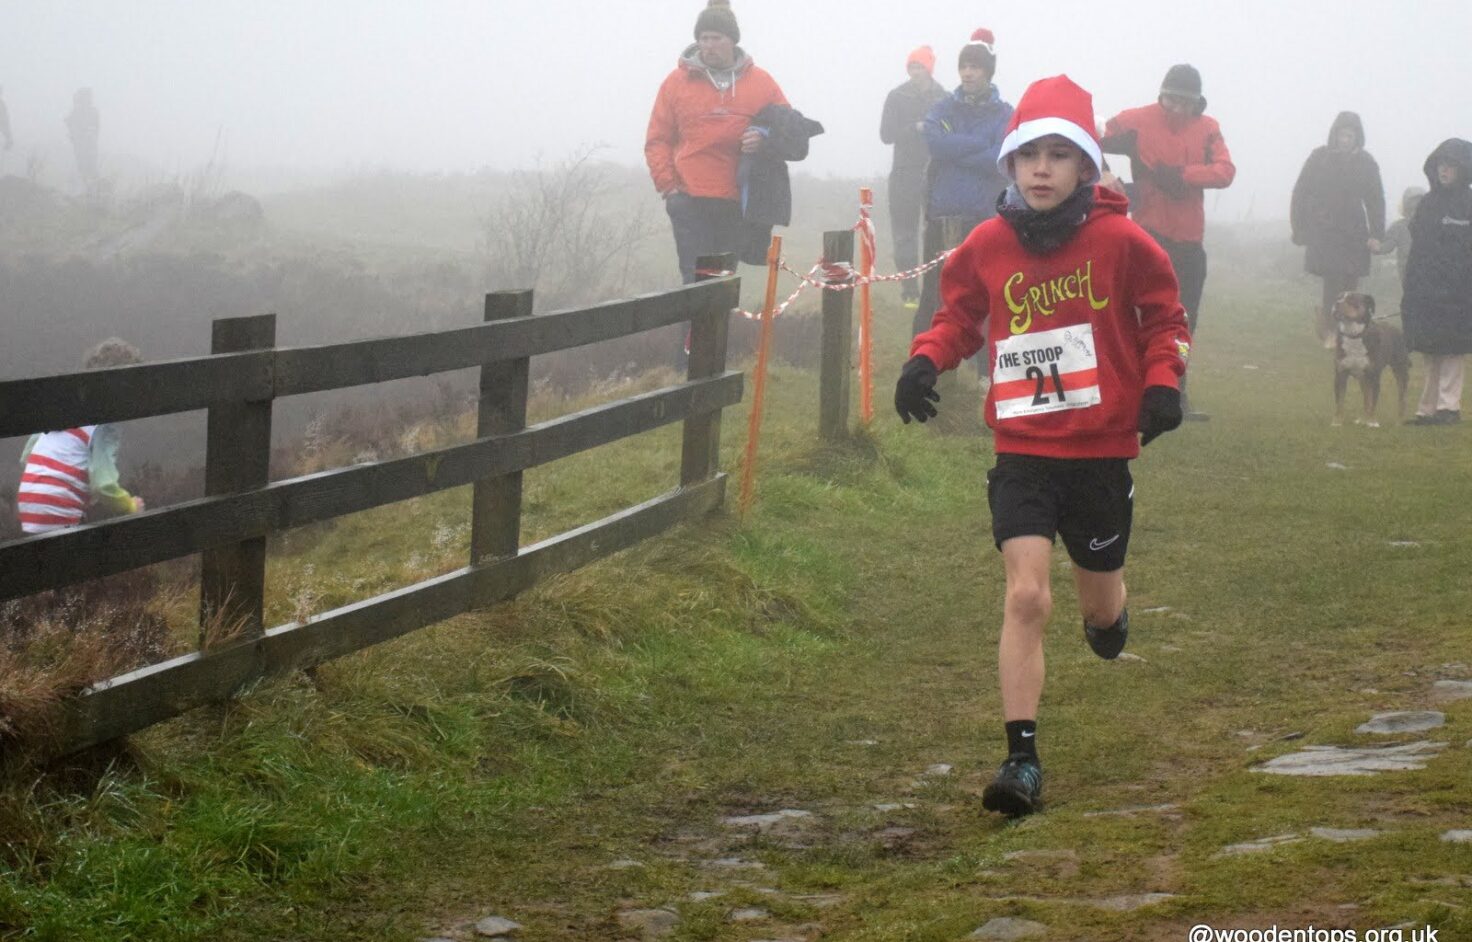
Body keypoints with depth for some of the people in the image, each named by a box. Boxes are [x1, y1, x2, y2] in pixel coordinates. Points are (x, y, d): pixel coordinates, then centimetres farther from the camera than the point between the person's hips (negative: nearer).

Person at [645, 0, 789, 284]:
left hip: (737, 202, 2)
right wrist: (667, 184, -4)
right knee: (697, 279, -10)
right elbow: (658, 140, 7)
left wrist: (765, 139, -8)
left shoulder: (760, 82, 9)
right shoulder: (677, 82, 5)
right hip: (690, 201, -2)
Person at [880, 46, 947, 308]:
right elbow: (887, 134, -3)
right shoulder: (897, 97, 4)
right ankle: (909, 290, 2)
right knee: (905, 232, -1)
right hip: (905, 172, 0)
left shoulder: (942, 97, 4)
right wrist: (916, 128, -16)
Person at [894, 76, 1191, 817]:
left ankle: (1108, 615, 56)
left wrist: (1163, 381, -11)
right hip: (1022, 451, 0)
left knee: (1099, 602, 16)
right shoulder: (988, 246, -2)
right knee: (1026, 596, -14)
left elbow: (1166, 318, 5)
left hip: (1102, 450, 0)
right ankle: (1022, 760, -13)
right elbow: (959, 316, 13)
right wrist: (927, 359, -6)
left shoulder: (1121, 242, -7)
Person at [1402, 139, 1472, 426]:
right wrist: (1410, 289, 12)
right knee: (1431, 351, 8)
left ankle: (1449, 406, 1)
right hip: (1425, 291, 6)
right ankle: (1429, 408, 11)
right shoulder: (1428, 203, 12)